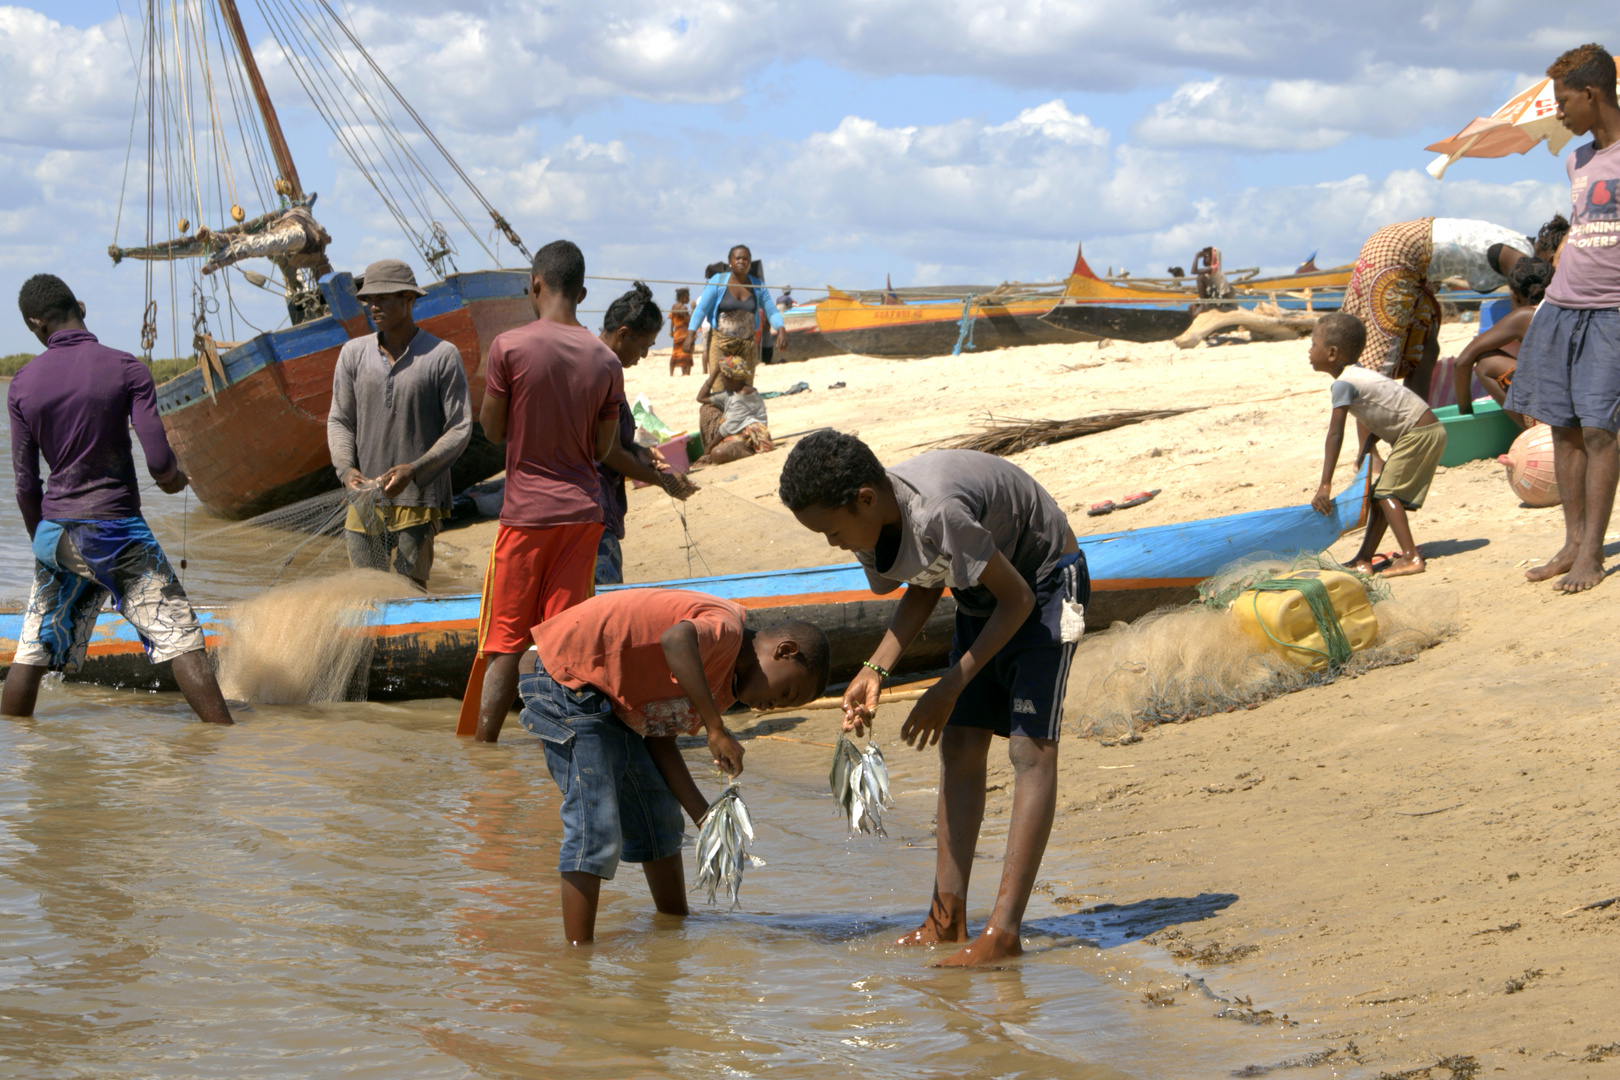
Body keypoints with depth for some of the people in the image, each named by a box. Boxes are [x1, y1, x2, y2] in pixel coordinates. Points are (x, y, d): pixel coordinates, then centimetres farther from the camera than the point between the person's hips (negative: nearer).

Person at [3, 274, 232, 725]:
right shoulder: (126, 370, -9)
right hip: (117, 528, -4)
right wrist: (173, 477, 10)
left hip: (57, 531, 4)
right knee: (180, 638, -3)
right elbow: (159, 460, -14)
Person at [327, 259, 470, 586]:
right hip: (365, 501, 4)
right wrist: (346, 468, -9)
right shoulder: (354, 353, 10)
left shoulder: (442, 356, -1)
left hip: (418, 501, -4)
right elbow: (339, 421, 11)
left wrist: (413, 470, -17)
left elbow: (459, 430, -4)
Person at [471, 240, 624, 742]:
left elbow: (493, 430, -2)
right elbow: (604, 447, 7)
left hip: (526, 511, -3)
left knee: (505, 643, 2)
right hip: (583, 511, 3)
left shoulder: (510, 347, -10)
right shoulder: (605, 361, 2)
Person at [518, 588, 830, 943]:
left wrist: (707, 818, 1)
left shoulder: (725, 684, 11)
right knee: (596, 829, -14)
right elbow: (676, 640, -42)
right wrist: (717, 731, -36)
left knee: (658, 818, 19)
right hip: (565, 679, -11)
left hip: (608, 698, 11)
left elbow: (659, 739, 8)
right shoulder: (726, 626, -19)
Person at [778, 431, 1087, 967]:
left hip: (1044, 584, -8)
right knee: (959, 744, 1)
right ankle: (948, 916, 2)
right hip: (983, 595, 9)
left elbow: (1017, 598, -26)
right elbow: (927, 588, 6)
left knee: (1031, 748, -15)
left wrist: (950, 688, -20)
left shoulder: (937, 514, -37)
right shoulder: (874, 524, -12)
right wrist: (875, 671, -6)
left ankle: (1003, 932, -19)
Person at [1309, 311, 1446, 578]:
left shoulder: (1343, 384, -18)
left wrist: (1325, 485, -25)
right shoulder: (1359, 374, 12)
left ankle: (1410, 557, -16)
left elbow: (1335, 434, -23)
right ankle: (1364, 559, 12)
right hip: (1424, 432, 10)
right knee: (1382, 493, 10)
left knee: (1386, 492, -11)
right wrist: (1365, 449, 1)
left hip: (1419, 435, -10)